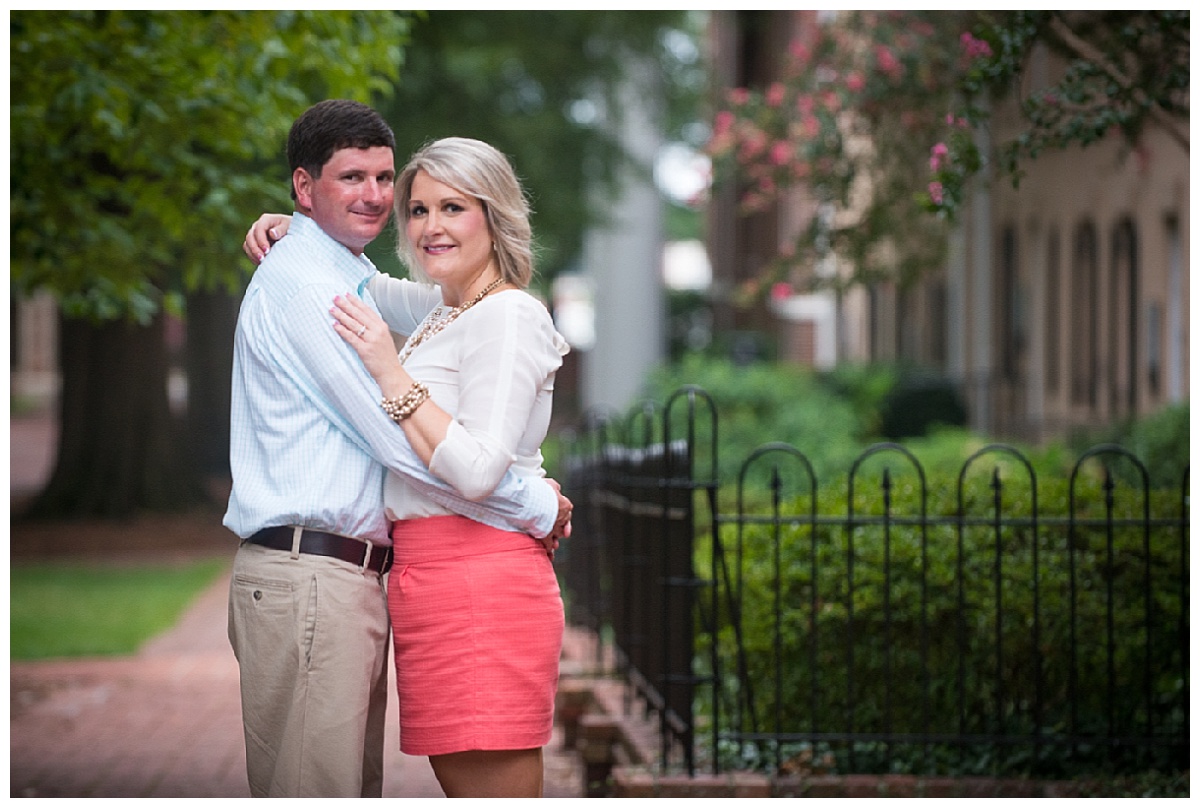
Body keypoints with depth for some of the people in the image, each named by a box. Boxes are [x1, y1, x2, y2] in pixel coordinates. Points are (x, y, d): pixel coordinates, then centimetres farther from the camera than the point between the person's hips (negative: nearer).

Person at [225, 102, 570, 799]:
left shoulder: (358, 282, 21)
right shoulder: (299, 284, -11)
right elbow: (399, 438, -15)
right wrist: (537, 507, -6)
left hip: (355, 577, 10)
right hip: (306, 576, -10)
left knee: (360, 786, 11)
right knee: (314, 790, -9)